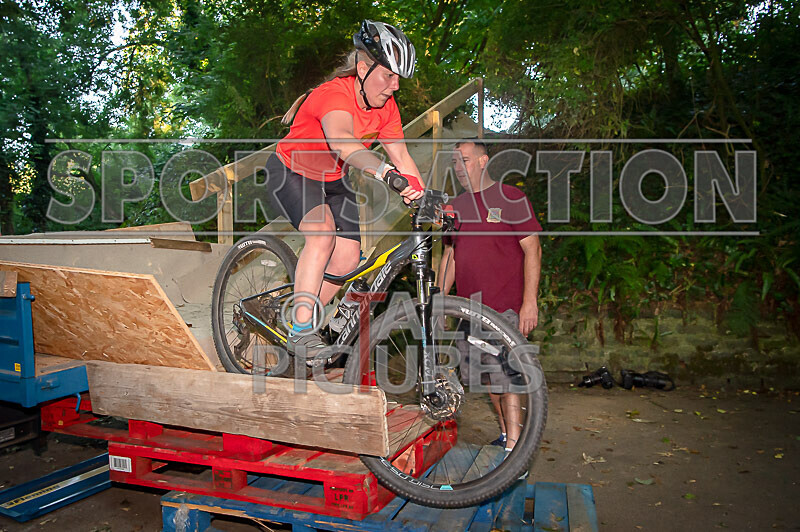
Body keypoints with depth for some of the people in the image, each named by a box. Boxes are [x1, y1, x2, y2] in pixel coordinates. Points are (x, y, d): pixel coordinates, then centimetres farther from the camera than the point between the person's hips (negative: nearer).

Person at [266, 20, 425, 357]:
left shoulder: (385, 106, -9)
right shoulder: (334, 94, -33)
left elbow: (401, 156, -13)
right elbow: (341, 141, -53)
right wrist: (387, 174, -69)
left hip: (333, 181, 7)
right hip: (291, 173, -7)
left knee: (348, 258, -6)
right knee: (322, 234, -33)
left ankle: (304, 321, 16)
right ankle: (301, 331, -25)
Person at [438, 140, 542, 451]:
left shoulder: (510, 198, -2)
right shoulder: (456, 206, 14)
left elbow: (533, 250, -5)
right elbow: (450, 256, 19)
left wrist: (530, 303, -13)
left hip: (506, 308, -6)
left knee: (506, 377, -9)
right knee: (486, 376, 10)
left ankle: (514, 450, 0)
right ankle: (505, 434, 27)